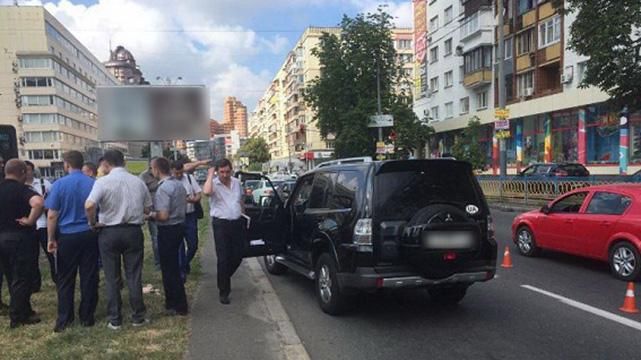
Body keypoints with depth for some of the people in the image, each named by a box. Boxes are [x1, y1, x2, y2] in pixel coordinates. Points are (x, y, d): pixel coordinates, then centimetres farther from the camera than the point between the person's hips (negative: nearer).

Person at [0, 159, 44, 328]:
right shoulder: (21, 189, -16)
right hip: (19, 238, -7)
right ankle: (18, 317, 9)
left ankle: (23, 311, 27)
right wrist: (30, 221, -23)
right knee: (21, 279, 3)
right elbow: (38, 202, -37)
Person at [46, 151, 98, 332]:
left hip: (67, 236, -1)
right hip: (89, 235, 1)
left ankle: (64, 319, 16)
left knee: (65, 279, 10)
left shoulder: (59, 184, -8)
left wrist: (51, 239, 1)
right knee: (89, 278, 8)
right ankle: (87, 317, 15)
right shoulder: (94, 184, -3)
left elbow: (52, 216, -8)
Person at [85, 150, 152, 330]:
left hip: (109, 232, -2)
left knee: (112, 278, 9)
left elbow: (89, 205, -23)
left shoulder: (103, 182, -10)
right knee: (134, 276, 10)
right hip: (134, 231, 3)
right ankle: (138, 317, 16)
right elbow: (147, 208, 7)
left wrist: (93, 223, -8)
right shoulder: (138, 181, 3)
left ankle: (115, 320, 16)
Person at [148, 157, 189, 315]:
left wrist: (151, 215, -5)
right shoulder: (179, 184, 8)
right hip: (179, 226, 9)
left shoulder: (163, 188, -20)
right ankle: (172, 301, 30)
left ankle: (179, 307, 9)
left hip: (167, 230, -9)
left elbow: (163, 215, -24)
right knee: (173, 267, 19)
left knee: (169, 269, 2)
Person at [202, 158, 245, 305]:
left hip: (237, 223, 5)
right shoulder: (214, 184, -8)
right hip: (221, 224, -5)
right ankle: (224, 292, 7)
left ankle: (225, 278, 37)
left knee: (238, 256, 9)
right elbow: (206, 191, -33)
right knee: (223, 259, -3)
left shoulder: (237, 182, 9)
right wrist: (210, 175, -21)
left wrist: (243, 214, 17)